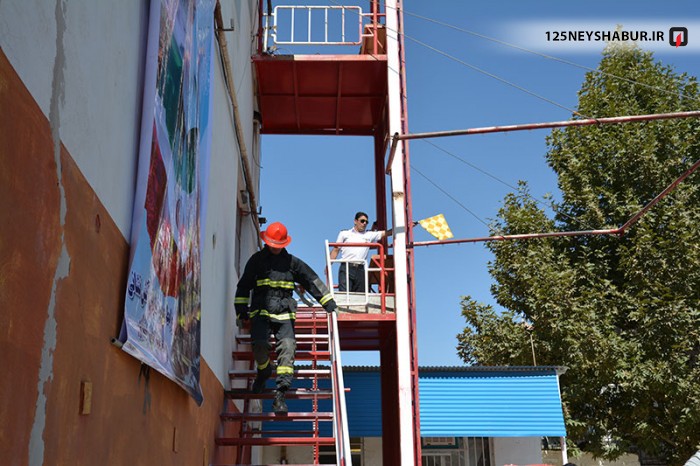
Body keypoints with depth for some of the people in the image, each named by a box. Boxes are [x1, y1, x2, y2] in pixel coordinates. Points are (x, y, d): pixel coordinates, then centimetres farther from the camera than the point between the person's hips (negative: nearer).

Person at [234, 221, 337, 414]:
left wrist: (328, 301, 14)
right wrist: (241, 308, 8)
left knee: (287, 348, -17)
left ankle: (280, 394, -16)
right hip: (260, 312, 0)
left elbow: (312, 281, 17)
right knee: (259, 344, -22)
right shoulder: (256, 260, 12)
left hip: (285, 313, 1)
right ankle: (263, 371, 13)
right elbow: (243, 285, 16)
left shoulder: (292, 262, 14)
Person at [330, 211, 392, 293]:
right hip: (346, 268, -2)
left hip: (360, 269, 2)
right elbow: (335, 250, 13)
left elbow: (386, 233, 13)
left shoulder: (369, 235, 18)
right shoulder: (344, 234, 16)